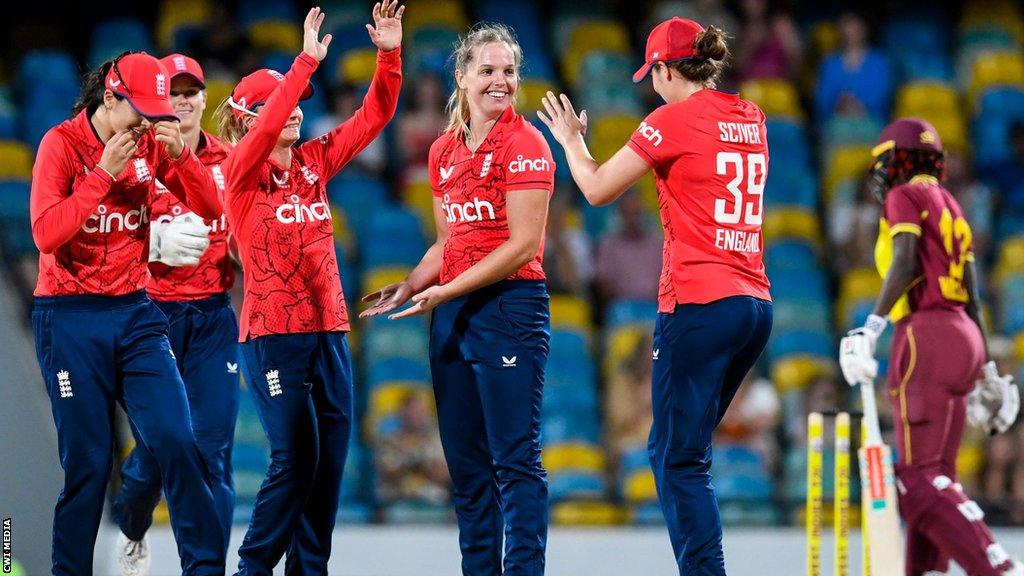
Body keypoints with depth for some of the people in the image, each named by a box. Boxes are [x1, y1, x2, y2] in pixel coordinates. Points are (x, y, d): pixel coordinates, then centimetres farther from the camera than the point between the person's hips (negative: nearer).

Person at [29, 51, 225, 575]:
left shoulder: (152, 145, 5)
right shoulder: (62, 144, -7)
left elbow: (212, 209, 2)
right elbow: (46, 234, -16)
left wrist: (179, 154, -13)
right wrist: (104, 174, -19)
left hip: (135, 313, 4)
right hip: (70, 319, -4)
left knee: (176, 441, -7)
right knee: (87, 459, -4)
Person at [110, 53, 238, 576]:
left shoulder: (228, 161, 10)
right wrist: (158, 242, -22)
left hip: (213, 314, 3)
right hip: (154, 312, -3)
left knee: (213, 445, -5)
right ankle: (131, 532, 30)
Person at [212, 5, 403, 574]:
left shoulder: (315, 162, 10)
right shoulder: (242, 171, -5)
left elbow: (373, 117, 7)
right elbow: (268, 124, -24)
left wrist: (390, 54, -6)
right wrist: (308, 60, -28)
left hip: (328, 330, 6)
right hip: (274, 333, -6)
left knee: (332, 460, 4)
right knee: (295, 459, -8)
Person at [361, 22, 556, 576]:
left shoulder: (524, 144, -8)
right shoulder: (444, 151, 13)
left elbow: (523, 244, -13)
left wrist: (447, 290, -15)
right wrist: (405, 289, 5)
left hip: (510, 306, -7)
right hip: (451, 315, 7)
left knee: (514, 459, -8)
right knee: (465, 462, 9)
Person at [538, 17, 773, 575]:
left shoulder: (674, 118, -6)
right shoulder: (751, 120, 13)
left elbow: (598, 189, -1)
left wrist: (571, 140, 17)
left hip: (698, 304, -8)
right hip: (754, 303, 8)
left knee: (680, 459, -5)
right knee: (674, 449, 17)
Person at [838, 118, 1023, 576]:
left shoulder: (904, 197, 0)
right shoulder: (950, 207, 24)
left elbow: (905, 263, -17)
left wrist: (873, 324, -24)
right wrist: (985, 367, 24)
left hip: (926, 332, -9)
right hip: (963, 333, 9)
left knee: (919, 475, -12)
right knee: (938, 475, 10)